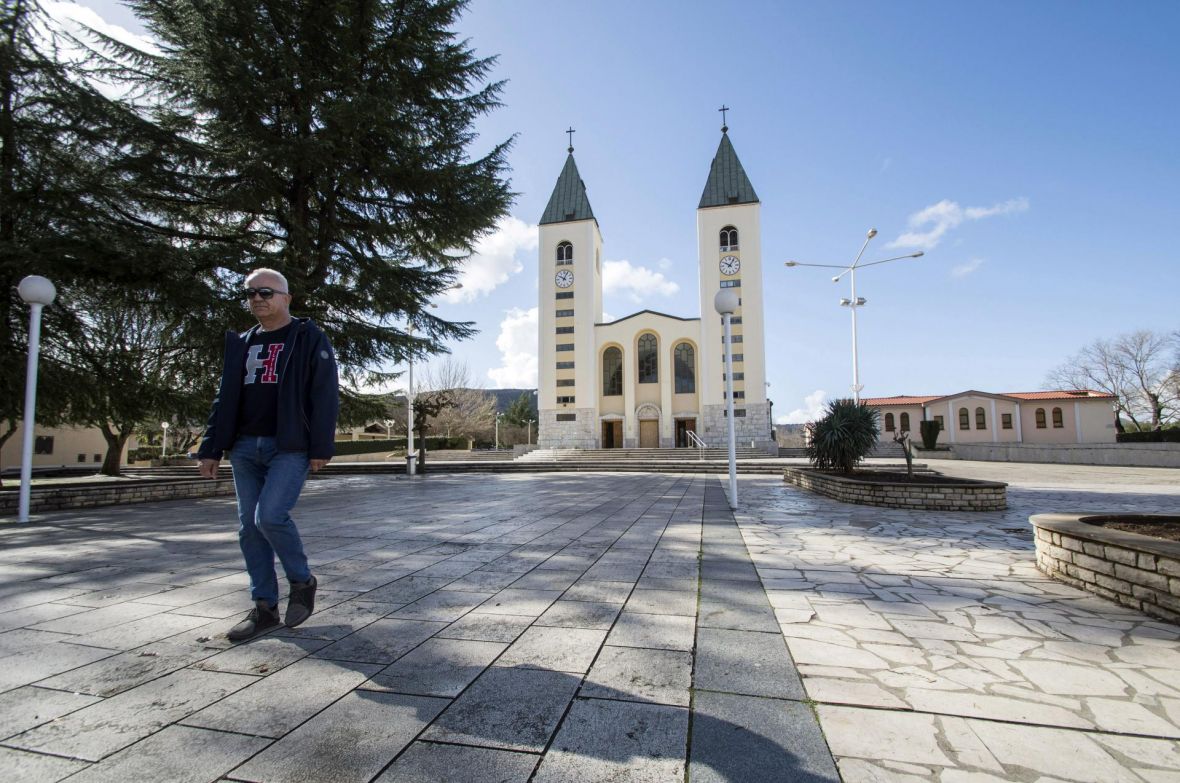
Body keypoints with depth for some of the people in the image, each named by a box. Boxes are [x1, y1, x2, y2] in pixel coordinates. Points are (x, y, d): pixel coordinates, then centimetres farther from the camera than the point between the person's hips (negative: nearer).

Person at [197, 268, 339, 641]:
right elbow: (225, 399, 18)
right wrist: (211, 448, 11)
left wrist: (321, 447, -14)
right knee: (249, 527, 7)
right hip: (245, 448, 7)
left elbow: (325, 395, -8)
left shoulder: (310, 339, -1)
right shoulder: (241, 344, 17)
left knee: (270, 516, -18)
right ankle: (265, 607, 18)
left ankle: (302, 581, 8)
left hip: (290, 447, -6)